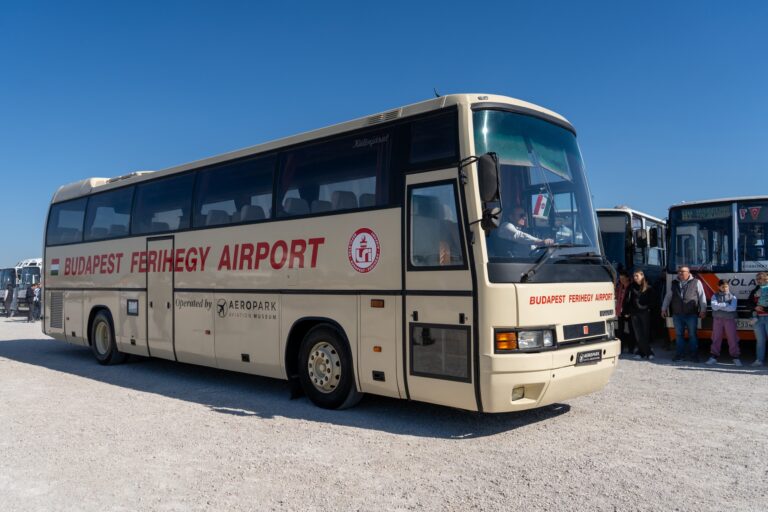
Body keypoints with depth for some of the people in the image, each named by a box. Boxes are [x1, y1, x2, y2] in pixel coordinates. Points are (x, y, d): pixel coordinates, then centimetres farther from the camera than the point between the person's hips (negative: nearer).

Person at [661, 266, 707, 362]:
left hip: (691, 314, -3)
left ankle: (693, 355, 11)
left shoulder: (696, 282, 2)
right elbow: (668, 297, 17)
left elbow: (702, 296, 0)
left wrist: (703, 310, -5)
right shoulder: (674, 283, 12)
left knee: (692, 335, 3)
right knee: (679, 335, 7)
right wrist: (664, 309, 14)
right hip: (677, 314, 3)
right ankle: (680, 354, 14)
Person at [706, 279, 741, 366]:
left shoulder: (733, 297, 3)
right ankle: (713, 357, 10)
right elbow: (714, 307, -12)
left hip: (730, 320, -1)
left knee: (732, 339, 0)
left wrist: (720, 306, -12)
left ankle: (735, 358, 8)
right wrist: (726, 304, -13)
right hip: (717, 320, 1)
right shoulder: (715, 296, 5)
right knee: (716, 338, 5)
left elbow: (732, 308, -13)